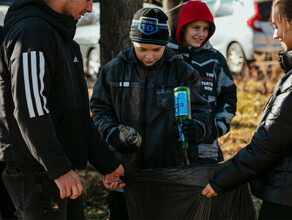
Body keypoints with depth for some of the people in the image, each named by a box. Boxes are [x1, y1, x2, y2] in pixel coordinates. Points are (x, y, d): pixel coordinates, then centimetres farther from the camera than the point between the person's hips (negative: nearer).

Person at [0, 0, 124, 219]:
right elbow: (30, 110, -22)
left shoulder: (63, 37, 18)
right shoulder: (32, 31, -14)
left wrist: (108, 163, 17)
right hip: (37, 173, -10)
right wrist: (59, 168, -24)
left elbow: (78, 114, 20)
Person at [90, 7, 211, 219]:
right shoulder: (114, 70, 3)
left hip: (169, 170, -1)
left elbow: (200, 109, 1)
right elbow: (99, 109, 9)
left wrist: (197, 128, -22)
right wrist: (113, 133, -10)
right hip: (123, 170, 1)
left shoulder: (182, 72, 0)